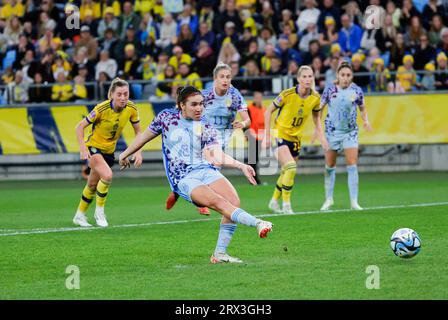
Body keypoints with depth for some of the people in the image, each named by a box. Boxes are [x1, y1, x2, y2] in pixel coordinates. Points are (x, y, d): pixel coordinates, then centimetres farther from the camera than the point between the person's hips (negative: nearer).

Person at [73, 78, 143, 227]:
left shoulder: (131, 109, -15)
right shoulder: (102, 108, -27)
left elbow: (138, 131, 1)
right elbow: (80, 127, -19)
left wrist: (138, 152, -11)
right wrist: (83, 149, -29)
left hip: (109, 150, 5)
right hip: (94, 147, -5)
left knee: (92, 185, 17)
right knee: (107, 175, -28)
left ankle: (79, 216, 37)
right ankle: (99, 211, -8)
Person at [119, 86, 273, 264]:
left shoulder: (206, 126, 8)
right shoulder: (167, 117, 7)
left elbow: (217, 155, -3)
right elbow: (145, 135, 22)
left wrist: (241, 166, -17)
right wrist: (125, 154, 31)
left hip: (205, 169, 3)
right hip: (183, 178, -3)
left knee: (234, 202, -23)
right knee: (220, 203, -28)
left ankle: (220, 254, -18)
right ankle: (258, 224, -47)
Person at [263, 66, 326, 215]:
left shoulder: (315, 98, -6)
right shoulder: (287, 95, -20)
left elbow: (316, 119, 12)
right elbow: (268, 111, -8)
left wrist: (321, 138, 4)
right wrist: (267, 135, -9)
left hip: (296, 138, 5)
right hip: (280, 134, -5)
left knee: (287, 173, 13)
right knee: (291, 168, -23)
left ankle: (274, 201, 34)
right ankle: (286, 204, -10)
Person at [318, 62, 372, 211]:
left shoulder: (356, 91, -4)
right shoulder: (330, 90, -5)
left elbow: (362, 108, 11)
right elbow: (319, 108, 4)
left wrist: (365, 121, -7)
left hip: (350, 132, -1)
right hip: (332, 131, 1)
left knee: (352, 166, -9)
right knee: (329, 166, 8)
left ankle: (354, 201, -6)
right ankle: (329, 199, 23)